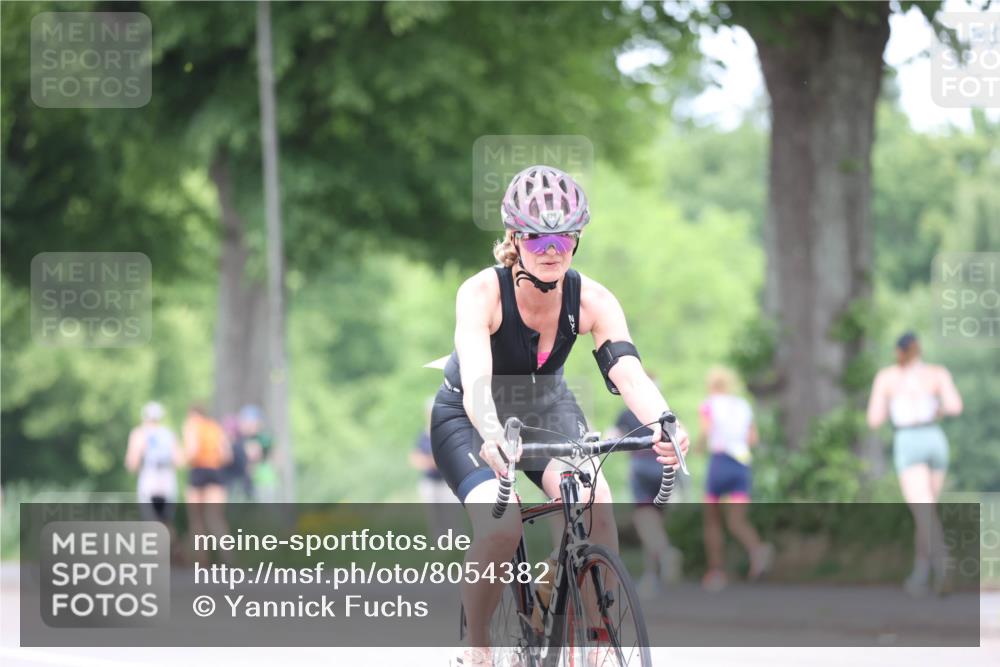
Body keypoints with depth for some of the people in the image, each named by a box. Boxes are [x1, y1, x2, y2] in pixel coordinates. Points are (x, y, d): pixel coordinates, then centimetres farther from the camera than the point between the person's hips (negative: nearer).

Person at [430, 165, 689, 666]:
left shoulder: (591, 300, -20)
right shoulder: (482, 293, -29)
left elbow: (628, 372, -33)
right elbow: (475, 375, -43)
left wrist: (663, 424, -55)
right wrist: (492, 435, -64)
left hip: (547, 409, 3)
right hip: (470, 419, -3)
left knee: (595, 502, -27)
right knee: (500, 525, -29)